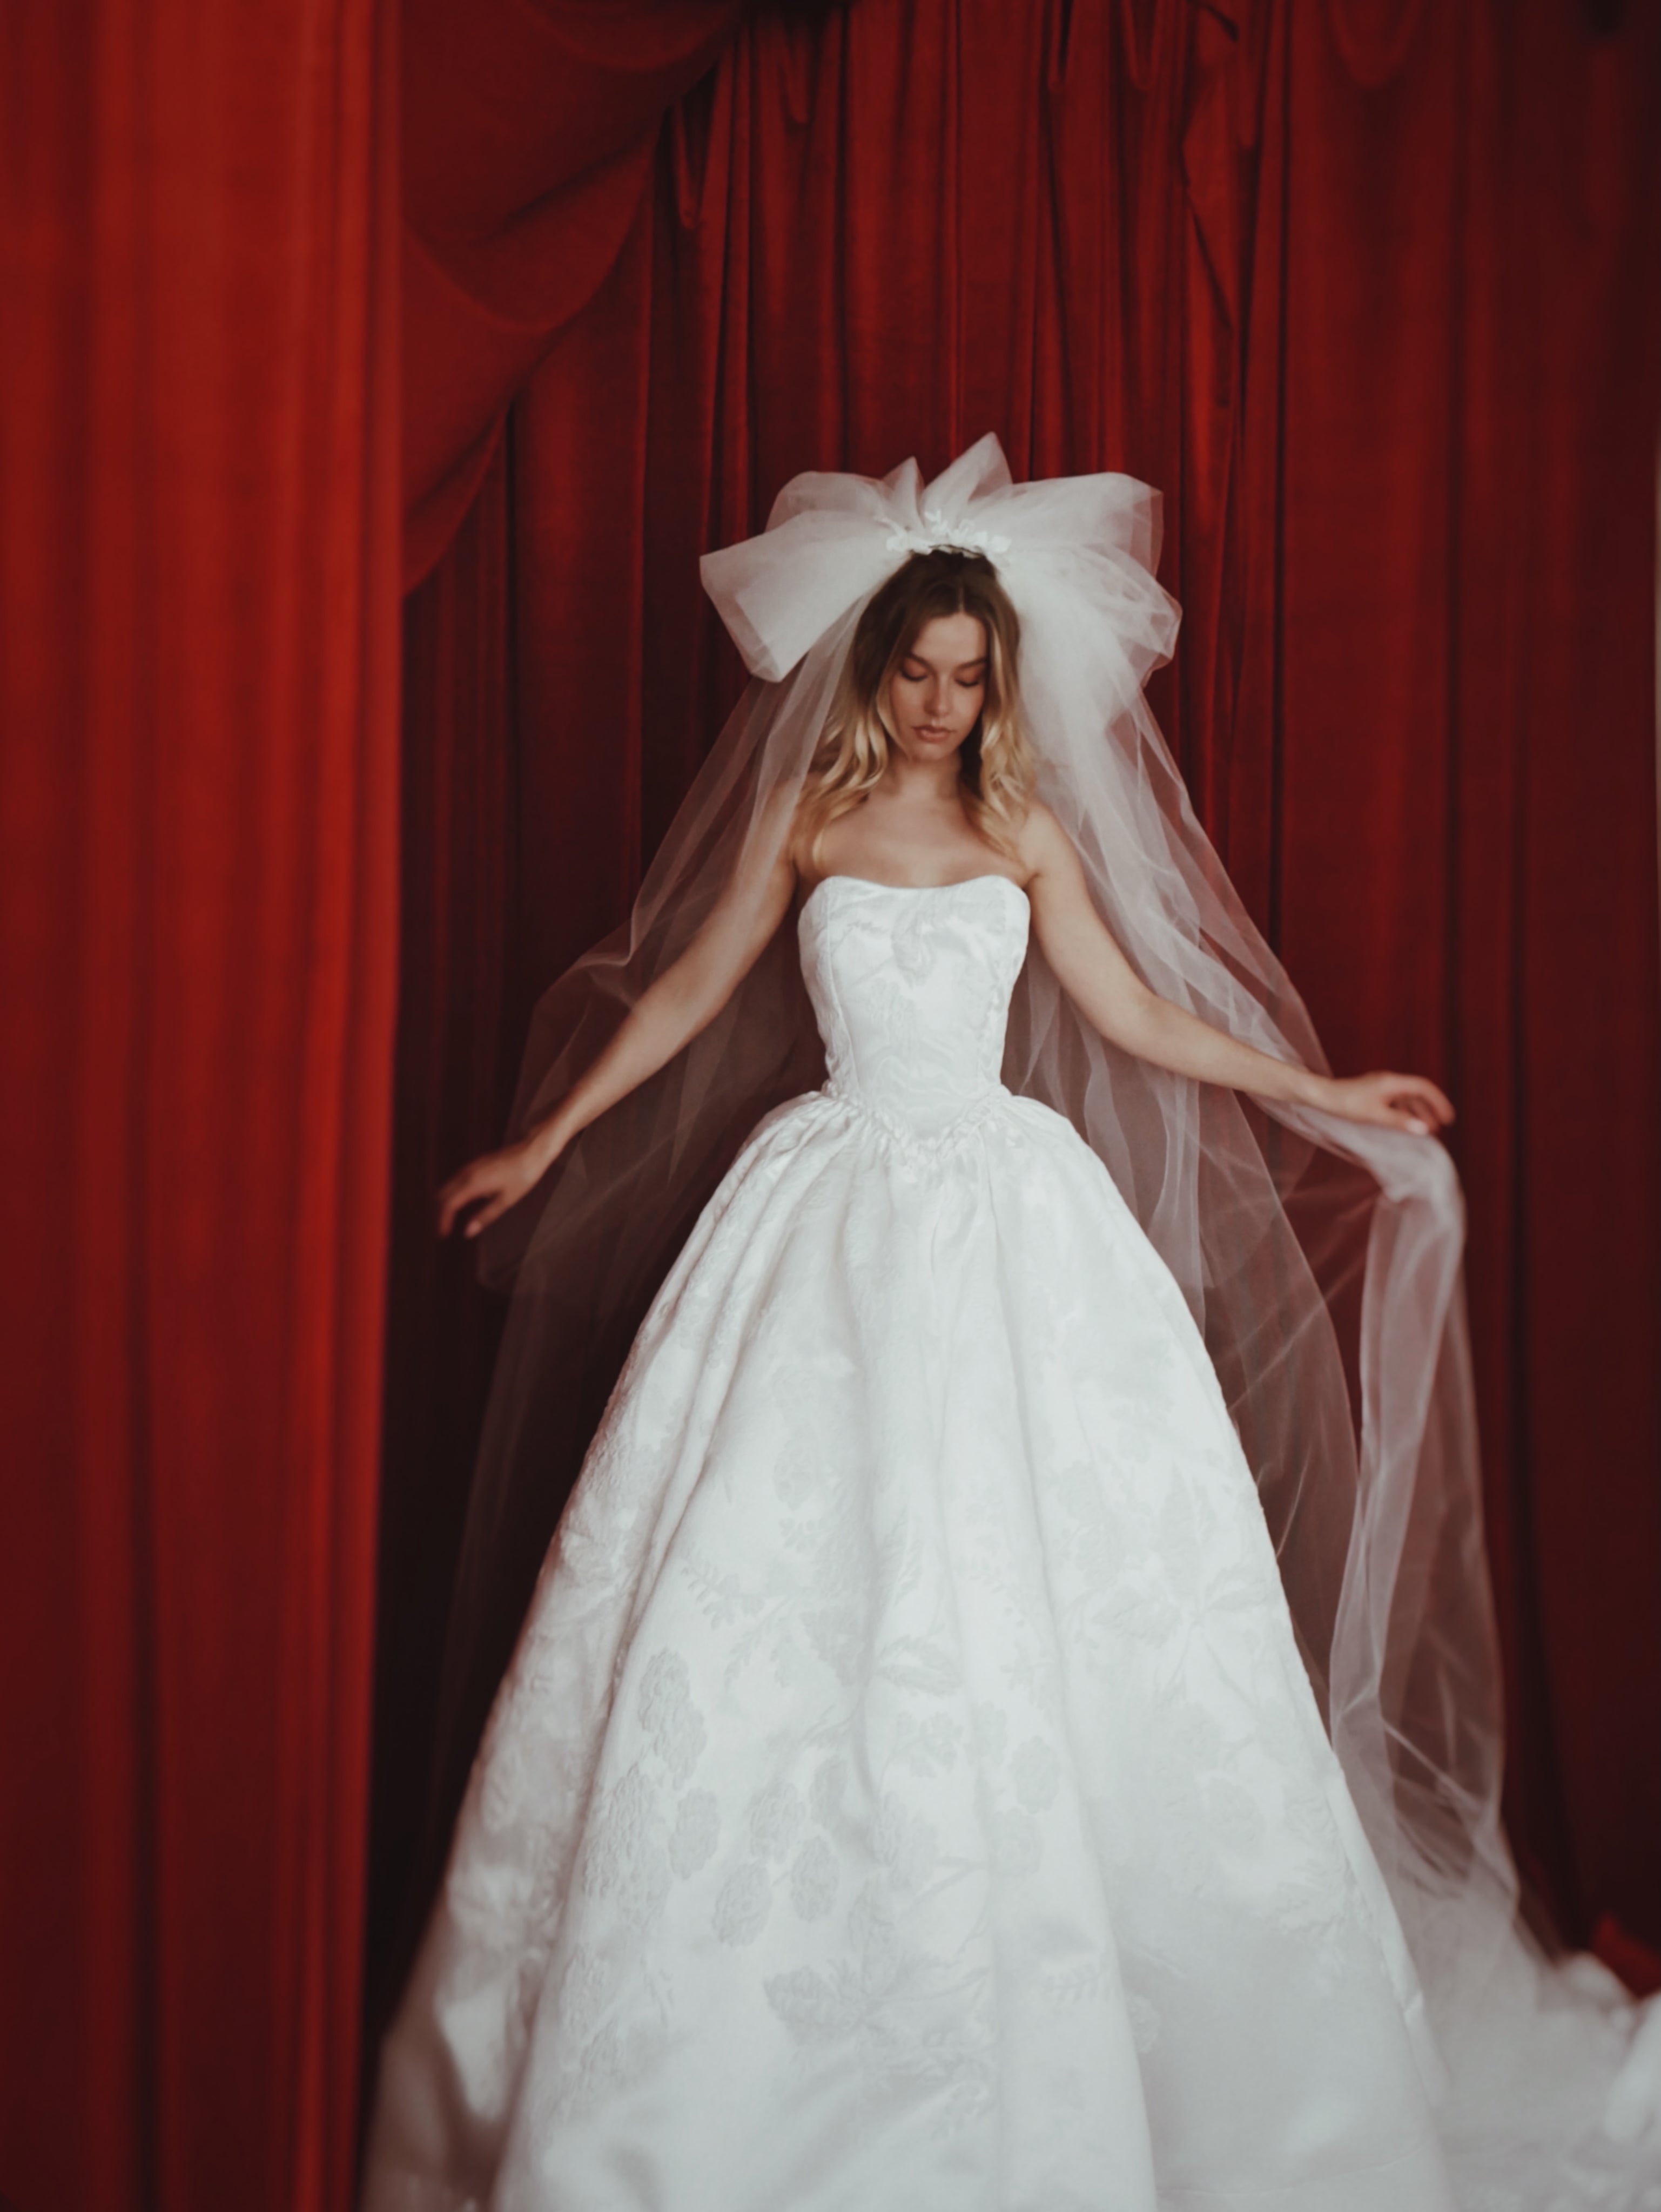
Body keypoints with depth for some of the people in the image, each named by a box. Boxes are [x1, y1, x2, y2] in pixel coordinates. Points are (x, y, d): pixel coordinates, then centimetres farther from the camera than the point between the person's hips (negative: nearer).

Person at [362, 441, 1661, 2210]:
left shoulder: (1029, 830, 9)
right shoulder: (806, 814, 5)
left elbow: (1136, 1015, 14)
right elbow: (687, 990, 11)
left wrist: (1325, 1096, 15)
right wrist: (543, 1141, 11)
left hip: (1010, 1212, 1)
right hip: (836, 1212, -1)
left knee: (1032, 1566, 0)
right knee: (800, 1563, -3)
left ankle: (1049, 2022, 18)